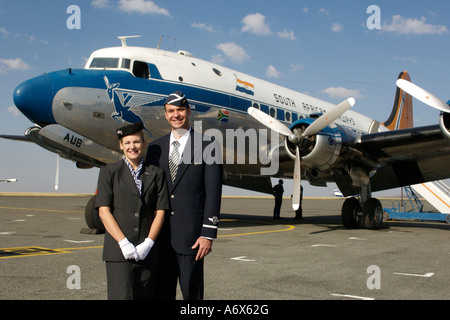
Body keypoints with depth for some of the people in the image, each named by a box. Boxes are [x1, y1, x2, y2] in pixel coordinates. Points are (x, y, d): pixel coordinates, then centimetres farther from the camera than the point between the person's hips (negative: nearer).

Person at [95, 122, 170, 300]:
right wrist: (124, 243, -12)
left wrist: (148, 244, -8)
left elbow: (160, 212, 5)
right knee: (122, 295, -10)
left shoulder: (156, 174, 10)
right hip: (119, 251, -2)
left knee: (145, 295, 4)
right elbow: (103, 211, -1)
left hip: (147, 252, 2)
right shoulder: (109, 172, 6)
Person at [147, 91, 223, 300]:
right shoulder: (155, 148, 10)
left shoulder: (207, 147, -2)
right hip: (160, 236, 4)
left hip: (191, 235, -4)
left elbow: (213, 193, -6)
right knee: (161, 292, 11)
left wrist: (208, 234, -11)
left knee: (192, 292, 4)